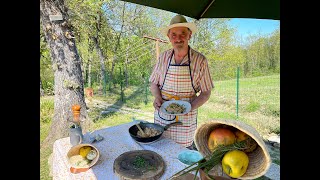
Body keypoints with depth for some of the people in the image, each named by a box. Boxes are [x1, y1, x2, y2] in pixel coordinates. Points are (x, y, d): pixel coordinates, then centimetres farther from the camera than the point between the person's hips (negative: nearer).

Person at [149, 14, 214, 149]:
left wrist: (191, 106, -21)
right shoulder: (163, 57, -1)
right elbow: (153, 84, 8)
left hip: (186, 120, -2)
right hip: (162, 116, 3)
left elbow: (206, 92, -4)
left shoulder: (200, 60, -9)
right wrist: (157, 97, -12)